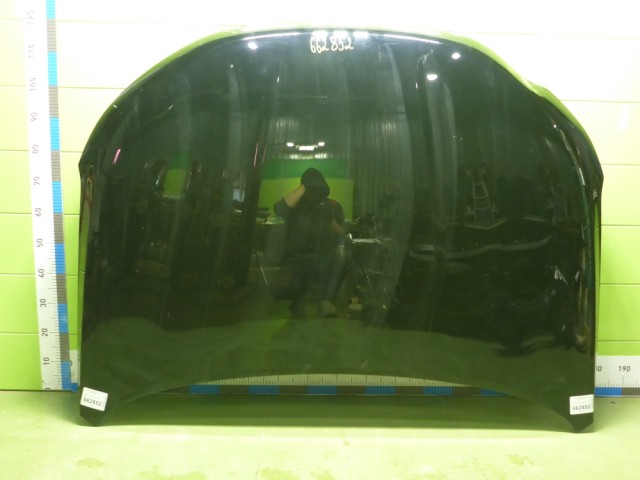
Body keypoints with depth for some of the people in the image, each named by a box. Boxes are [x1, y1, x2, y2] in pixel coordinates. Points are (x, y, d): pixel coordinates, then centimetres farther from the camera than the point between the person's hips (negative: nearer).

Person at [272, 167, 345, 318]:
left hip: (323, 259, 1)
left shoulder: (333, 206, 2)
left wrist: (330, 220, -24)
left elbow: (340, 237, -5)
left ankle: (326, 300, -17)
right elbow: (278, 209, -28)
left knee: (335, 255, -34)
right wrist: (303, 186, -26)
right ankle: (300, 294, 10)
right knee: (280, 290, -26)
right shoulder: (295, 205, -4)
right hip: (296, 258, -1)